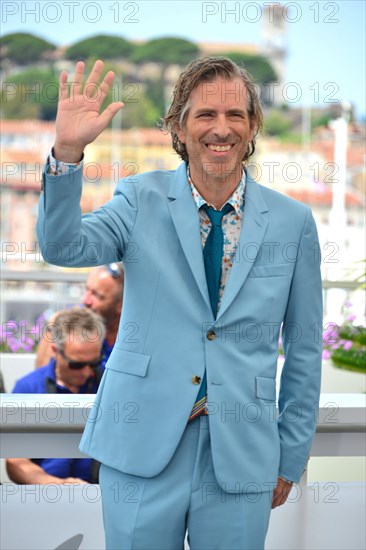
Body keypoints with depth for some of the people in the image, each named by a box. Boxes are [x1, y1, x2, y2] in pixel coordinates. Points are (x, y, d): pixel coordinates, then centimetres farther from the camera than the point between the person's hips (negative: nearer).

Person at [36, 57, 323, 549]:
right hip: (142, 452, 0)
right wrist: (68, 152, -31)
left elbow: (304, 349, 6)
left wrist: (291, 457, 8)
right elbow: (63, 247, -17)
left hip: (241, 458, 1)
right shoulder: (142, 200, 0)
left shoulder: (293, 221, 0)